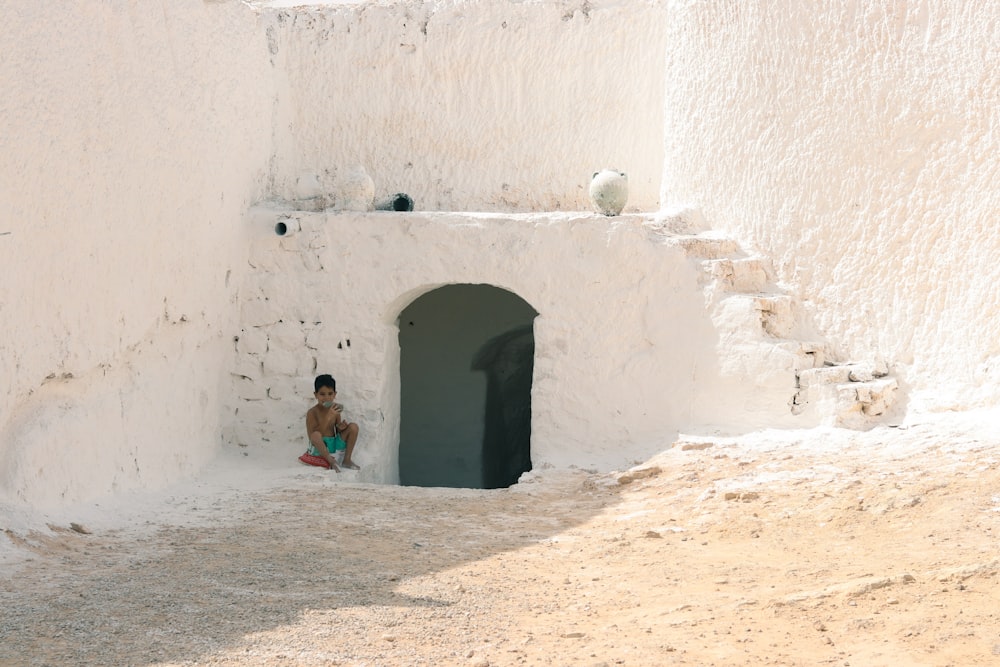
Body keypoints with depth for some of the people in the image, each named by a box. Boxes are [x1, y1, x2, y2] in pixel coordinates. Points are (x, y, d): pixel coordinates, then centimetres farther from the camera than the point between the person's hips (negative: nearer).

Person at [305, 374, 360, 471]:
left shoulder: (334, 409, 3)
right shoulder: (312, 412, -14)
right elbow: (312, 437, -24)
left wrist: (340, 427, -13)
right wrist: (328, 417, -28)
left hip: (334, 444, 6)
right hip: (319, 448, -6)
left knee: (353, 427, -10)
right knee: (316, 435, -38)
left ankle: (347, 460, -6)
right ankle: (332, 462, -21)